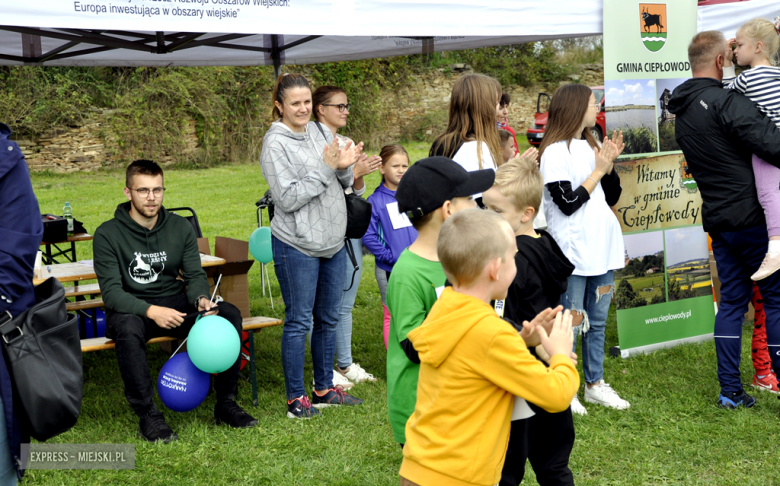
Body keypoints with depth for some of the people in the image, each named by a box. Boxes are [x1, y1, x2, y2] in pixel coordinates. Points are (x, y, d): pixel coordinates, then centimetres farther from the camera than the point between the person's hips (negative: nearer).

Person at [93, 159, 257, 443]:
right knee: (128, 329, -40)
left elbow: (195, 275, 2)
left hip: (175, 303, 4)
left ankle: (226, 403, -9)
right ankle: (147, 415, -25)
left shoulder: (180, 228, 3)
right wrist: (151, 311, -31)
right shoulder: (108, 234, -9)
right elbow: (111, 292, -16)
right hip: (131, 310, -4)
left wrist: (201, 298, -22)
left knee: (230, 315, -20)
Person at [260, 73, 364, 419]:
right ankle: (295, 397, 13)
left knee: (328, 318, 14)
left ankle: (324, 389, 27)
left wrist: (344, 168, -7)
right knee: (299, 321, 1)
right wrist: (325, 169, -19)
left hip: (333, 242, 7)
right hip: (297, 247, -7)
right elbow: (288, 198, -19)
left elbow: (339, 187, 14)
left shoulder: (315, 132, 9)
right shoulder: (275, 143, -12)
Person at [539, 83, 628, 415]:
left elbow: (612, 197, 15)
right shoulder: (555, 152, -9)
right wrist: (598, 171, -11)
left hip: (602, 249, 8)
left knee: (597, 321, 13)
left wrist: (610, 164, 0)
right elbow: (567, 203, -16)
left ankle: (595, 384, 23)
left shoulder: (590, 146, 15)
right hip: (572, 252, -8)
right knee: (569, 324, -2)